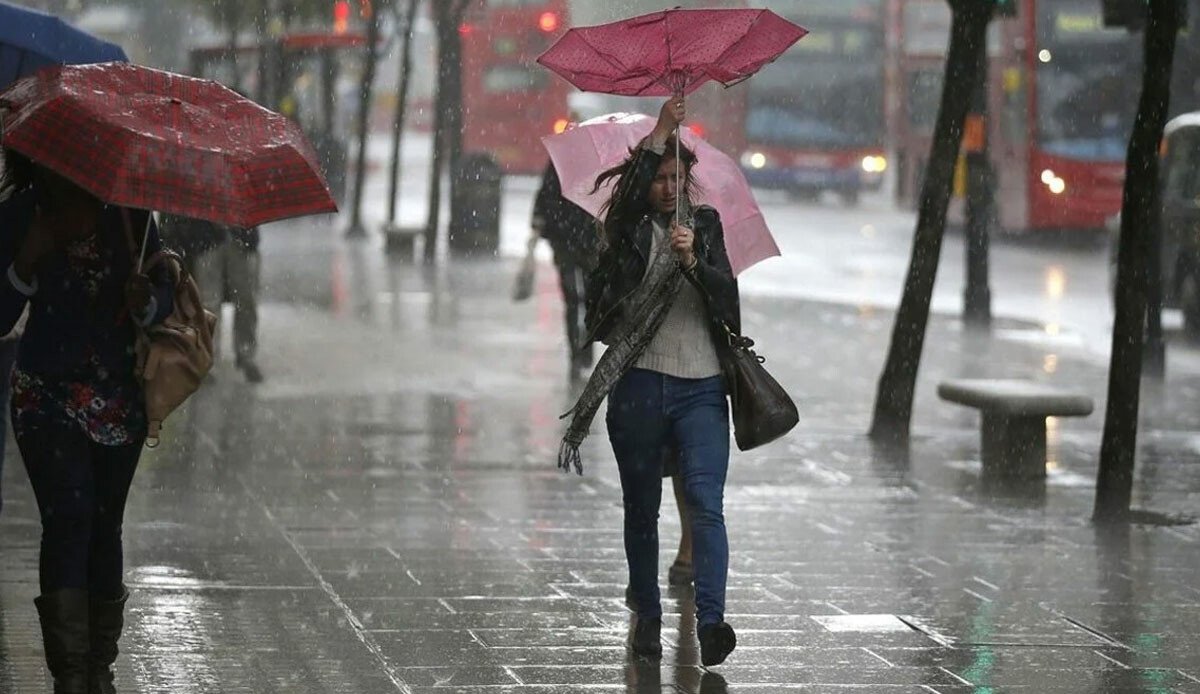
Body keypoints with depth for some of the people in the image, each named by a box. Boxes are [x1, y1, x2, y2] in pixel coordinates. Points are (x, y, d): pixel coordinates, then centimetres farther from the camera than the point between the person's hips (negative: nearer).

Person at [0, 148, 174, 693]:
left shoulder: (127, 213, -1)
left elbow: (165, 299, 3)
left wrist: (145, 300, -20)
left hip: (120, 398, 2)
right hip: (48, 396, -2)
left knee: (105, 526, 7)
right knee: (68, 519, -16)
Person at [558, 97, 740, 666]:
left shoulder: (706, 227, 12)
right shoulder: (632, 231, 5)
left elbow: (727, 294, 0)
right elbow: (629, 192, -17)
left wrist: (693, 261, -17)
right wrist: (660, 133, -18)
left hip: (700, 388, 0)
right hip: (638, 385, 0)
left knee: (705, 502, -14)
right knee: (641, 508, 7)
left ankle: (710, 620, -23)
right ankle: (647, 619, 18)